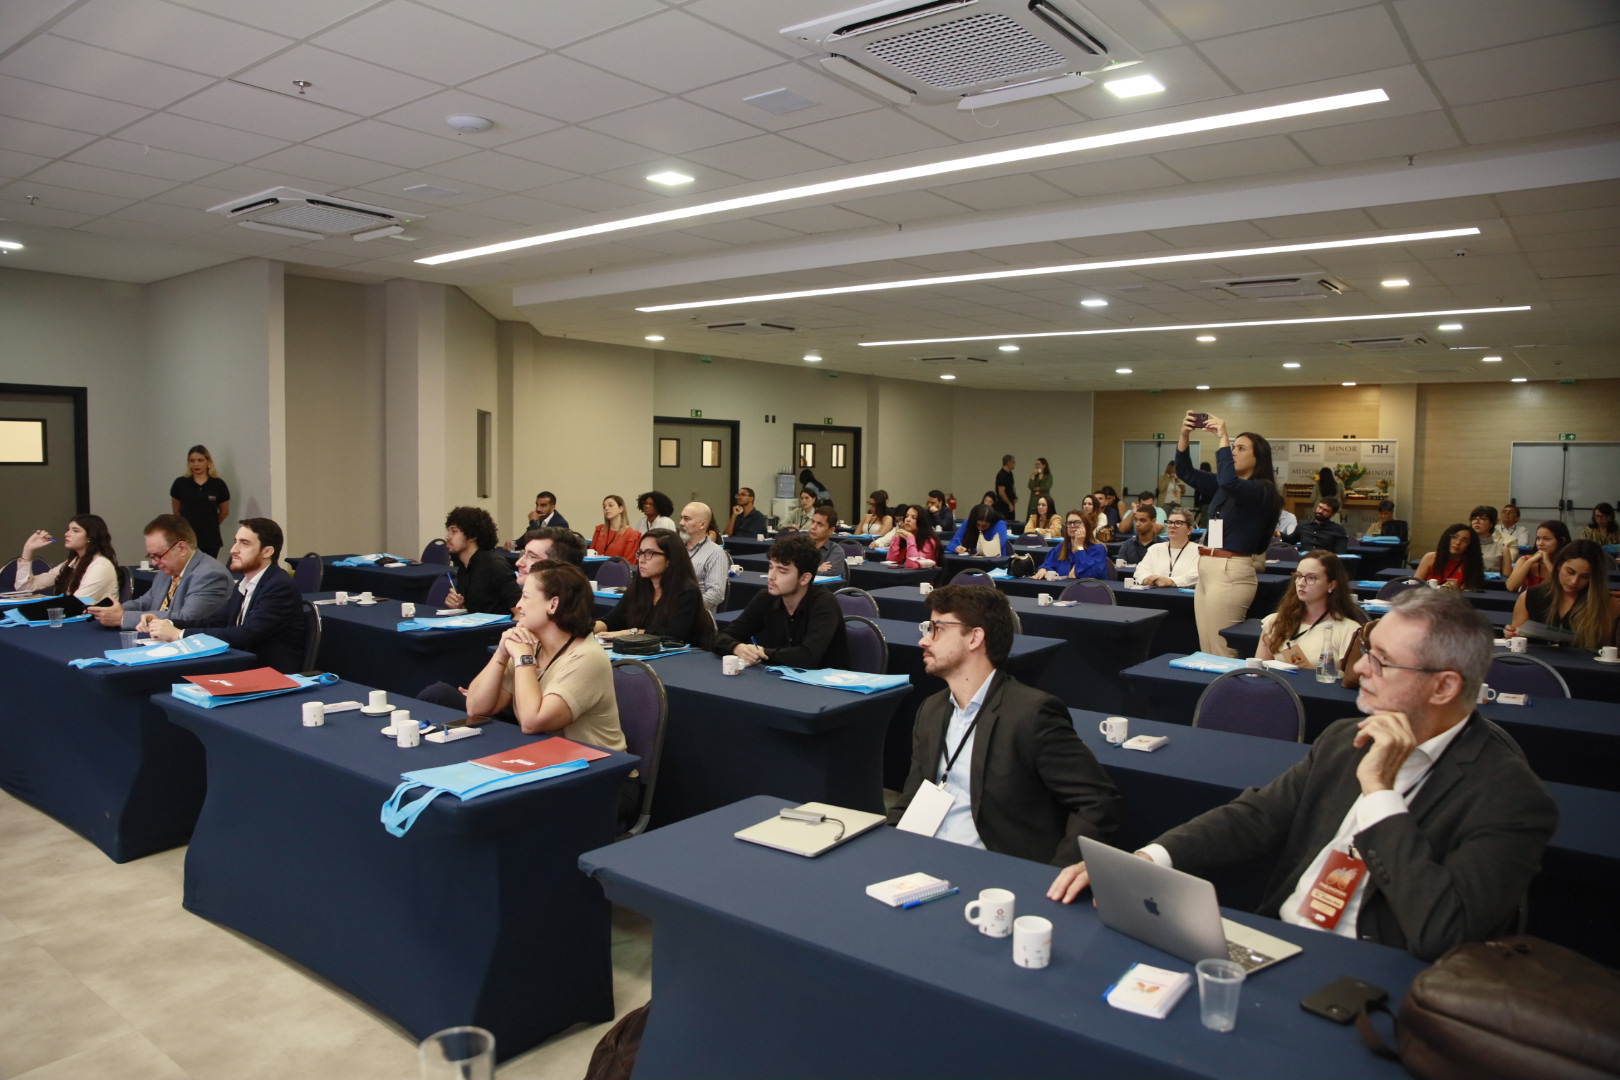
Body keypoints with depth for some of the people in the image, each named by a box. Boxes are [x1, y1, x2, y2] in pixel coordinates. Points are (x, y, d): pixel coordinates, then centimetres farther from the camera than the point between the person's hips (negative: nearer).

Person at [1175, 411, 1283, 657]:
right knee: (1207, 654, 10)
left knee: (1222, 655, -5)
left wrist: (1222, 438, -21)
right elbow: (1185, 472, 16)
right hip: (1207, 570, 8)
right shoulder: (1222, 487, 15)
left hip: (1231, 573, -8)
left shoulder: (1262, 490, -9)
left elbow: (1228, 481, -29)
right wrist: (1184, 435, 1)